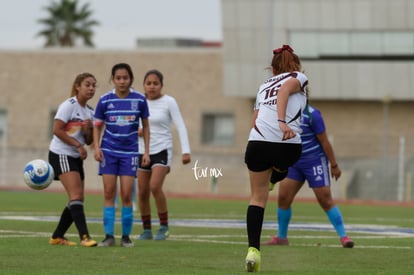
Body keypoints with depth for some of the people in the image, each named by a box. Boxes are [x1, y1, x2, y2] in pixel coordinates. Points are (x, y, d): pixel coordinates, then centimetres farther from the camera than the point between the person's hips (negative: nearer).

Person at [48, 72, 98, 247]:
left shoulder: (89, 111, 13)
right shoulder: (69, 106, -10)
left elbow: (89, 141, 14)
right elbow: (57, 130, -17)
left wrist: (88, 130, -8)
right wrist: (78, 145, -19)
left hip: (76, 158, 9)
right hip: (60, 154, -8)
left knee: (77, 200, 6)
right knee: (76, 195, -21)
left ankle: (57, 237, 18)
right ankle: (84, 237, -29)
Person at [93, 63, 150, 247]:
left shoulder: (139, 99, -2)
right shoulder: (105, 100, -2)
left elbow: (145, 126, 7)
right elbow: (97, 126, 7)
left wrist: (146, 151, 3)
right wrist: (96, 147, -7)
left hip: (130, 152, -1)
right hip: (109, 151, 1)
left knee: (126, 195, -3)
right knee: (109, 193, -1)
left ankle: (126, 236, 7)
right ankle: (109, 236, 3)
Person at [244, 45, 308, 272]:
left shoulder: (265, 85, 27)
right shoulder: (298, 77, 14)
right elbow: (283, 91, -9)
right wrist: (282, 122, -21)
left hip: (258, 142, 4)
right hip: (288, 145, -3)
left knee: (257, 197, 8)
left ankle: (253, 249, -2)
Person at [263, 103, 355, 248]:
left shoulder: (311, 115, -17)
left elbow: (324, 141, -12)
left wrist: (334, 165, -9)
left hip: (315, 162, -6)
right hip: (293, 162, 6)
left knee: (326, 201, -7)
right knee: (283, 198, 0)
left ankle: (343, 236, 0)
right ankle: (281, 237, 13)